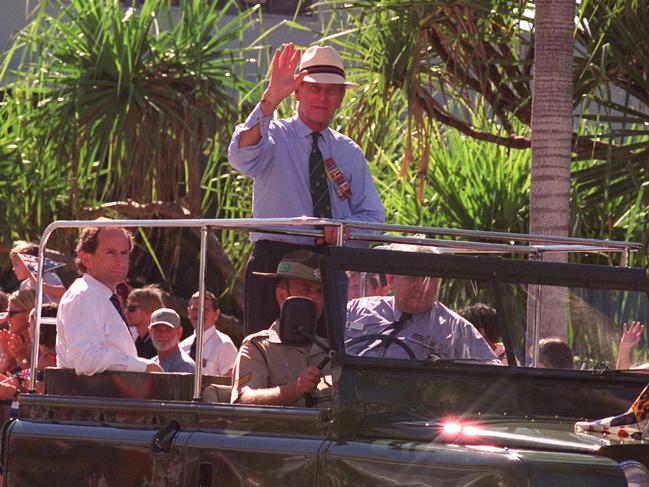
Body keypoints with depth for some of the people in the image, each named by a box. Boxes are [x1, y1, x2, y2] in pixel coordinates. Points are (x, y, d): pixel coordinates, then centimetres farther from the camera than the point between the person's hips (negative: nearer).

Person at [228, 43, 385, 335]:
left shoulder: (349, 153, 16)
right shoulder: (274, 136, 4)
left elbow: (374, 217, 14)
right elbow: (242, 159, -20)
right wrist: (271, 100, -30)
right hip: (275, 260, -3)